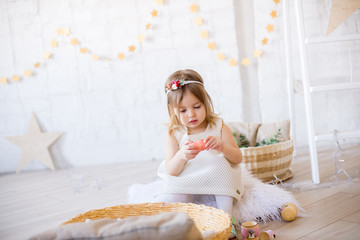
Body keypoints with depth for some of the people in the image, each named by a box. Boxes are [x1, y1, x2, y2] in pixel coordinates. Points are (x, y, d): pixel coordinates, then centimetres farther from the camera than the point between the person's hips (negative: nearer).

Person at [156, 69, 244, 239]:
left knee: (221, 164, -32)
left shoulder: (218, 127, 0)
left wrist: (222, 147, -27)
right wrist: (181, 156, -34)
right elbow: (170, 171, -10)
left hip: (218, 182, 1)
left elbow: (237, 158, -4)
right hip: (185, 182, -1)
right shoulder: (174, 134, -2)